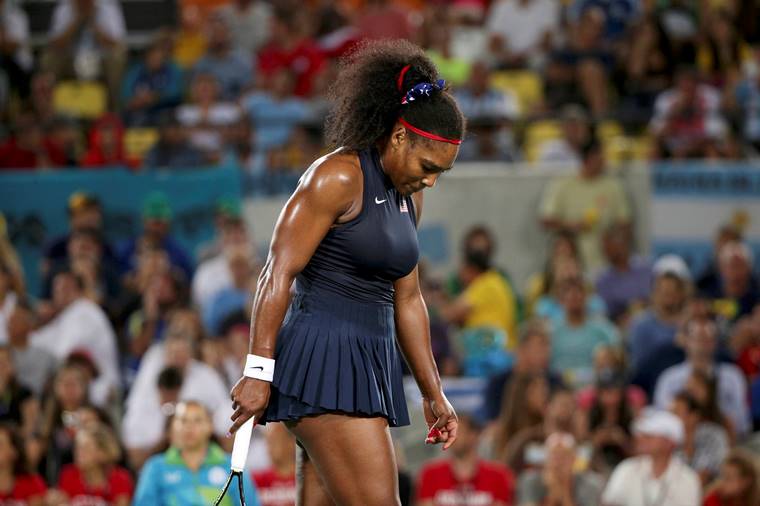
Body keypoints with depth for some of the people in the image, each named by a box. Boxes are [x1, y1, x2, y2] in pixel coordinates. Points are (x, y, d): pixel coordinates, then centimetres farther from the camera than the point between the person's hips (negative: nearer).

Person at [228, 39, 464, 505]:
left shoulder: (408, 199, 16)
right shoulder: (338, 177, -10)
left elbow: (407, 300, 23)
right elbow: (279, 273, -14)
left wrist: (434, 394, 23)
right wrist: (260, 371, -19)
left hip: (369, 363, 9)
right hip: (324, 357, -9)